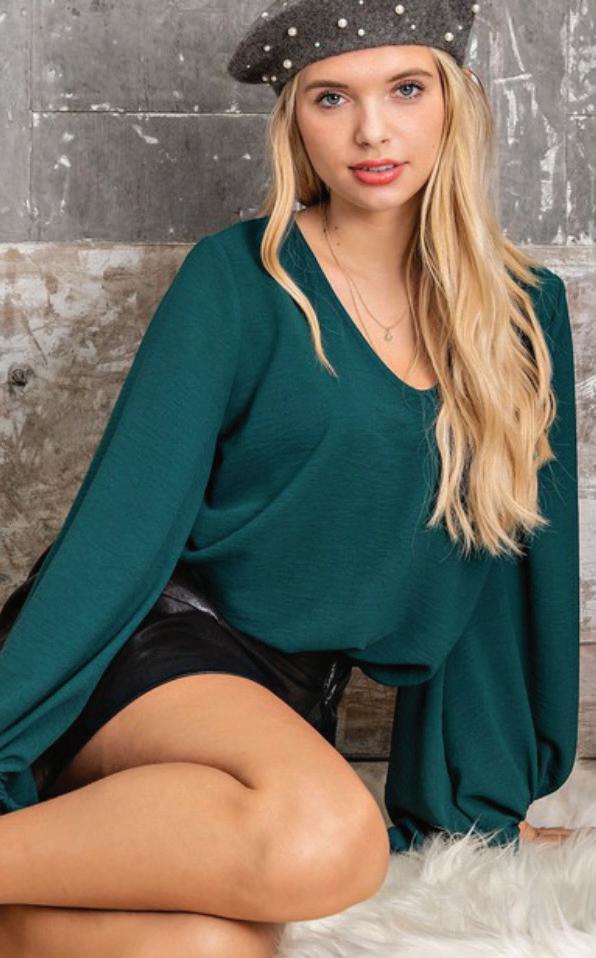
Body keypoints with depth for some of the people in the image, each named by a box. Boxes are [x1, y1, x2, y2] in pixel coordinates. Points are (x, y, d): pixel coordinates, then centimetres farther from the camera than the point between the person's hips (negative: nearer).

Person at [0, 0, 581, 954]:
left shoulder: (525, 312, 6)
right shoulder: (239, 278, -5)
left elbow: (524, 564, 12)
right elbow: (127, 516, -9)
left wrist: (485, 800, 15)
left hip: (292, 696, 3)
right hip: (155, 644, -3)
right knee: (323, 836, -35)